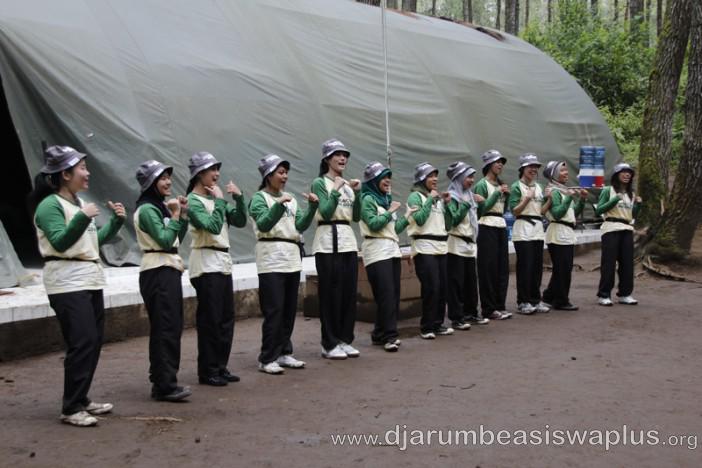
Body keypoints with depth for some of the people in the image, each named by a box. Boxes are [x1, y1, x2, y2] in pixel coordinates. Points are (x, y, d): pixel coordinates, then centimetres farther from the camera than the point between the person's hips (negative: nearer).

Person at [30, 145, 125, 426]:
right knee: (82, 343, -13)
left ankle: (82, 400, 20)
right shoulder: (50, 205, -10)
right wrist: (83, 217, -28)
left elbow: (98, 239, 21)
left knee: (94, 342, 10)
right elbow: (60, 243, -21)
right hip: (68, 283, -9)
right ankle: (71, 409, -7)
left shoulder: (79, 202, 15)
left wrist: (117, 220, 8)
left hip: (91, 280, 9)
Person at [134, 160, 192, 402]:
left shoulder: (161, 207, 16)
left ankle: (162, 381, 17)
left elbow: (177, 239, 17)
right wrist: (175, 215, -11)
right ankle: (165, 386, -9)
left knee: (172, 327, 11)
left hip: (169, 270, 10)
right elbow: (165, 240, -20)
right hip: (157, 272, -10)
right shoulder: (147, 209, -11)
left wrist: (183, 214, 9)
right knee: (165, 328, -11)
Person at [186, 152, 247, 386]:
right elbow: (213, 226, -22)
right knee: (210, 320, -4)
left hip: (223, 262, 8)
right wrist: (219, 200, -15)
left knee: (226, 318, 10)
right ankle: (207, 371, 4)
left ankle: (220, 367, 18)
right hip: (206, 264, -8)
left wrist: (238, 197, -2)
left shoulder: (216, 197, 13)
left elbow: (240, 222, 9)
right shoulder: (193, 201, -10)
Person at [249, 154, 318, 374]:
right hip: (271, 260, -6)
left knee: (289, 310, 8)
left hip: (292, 259, 6)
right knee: (274, 311, -8)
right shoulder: (259, 198, -2)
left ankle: (284, 353, 17)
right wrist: (278, 205, -29)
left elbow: (301, 225, 5)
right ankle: (267, 359, -3)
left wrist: (312, 206, -8)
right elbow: (264, 225, -18)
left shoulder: (290, 199, 15)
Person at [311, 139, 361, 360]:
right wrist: (336, 191, -20)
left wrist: (357, 193, -3)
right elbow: (325, 212, -16)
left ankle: (345, 340, 17)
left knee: (349, 293, 7)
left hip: (349, 241, 6)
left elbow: (357, 217, 8)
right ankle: (329, 344, 5)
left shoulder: (348, 184, 14)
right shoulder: (319, 183, -3)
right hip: (328, 243, -6)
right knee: (330, 294, -2)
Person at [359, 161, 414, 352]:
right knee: (386, 294, -13)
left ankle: (380, 334, 11)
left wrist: (408, 216, 13)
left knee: (393, 294, 4)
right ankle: (389, 336, -13)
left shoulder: (386, 199, 19)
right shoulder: (368, 199, -3)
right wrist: (390, 211, -8)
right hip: (377, 250, -8)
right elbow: (374, 224, -15)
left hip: (393, 249, 8)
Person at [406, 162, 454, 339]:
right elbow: (419, 219, -17)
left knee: (442, 287, 5)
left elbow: (447, 223, 15)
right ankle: (426, 327, -2)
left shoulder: (437, 197, 17)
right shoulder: (415, 196, -2)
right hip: (424, 247, -7)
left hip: (441, 247, 7)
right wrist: (430, 199, -12)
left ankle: (438, 324, 15)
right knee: (431, 288, -11)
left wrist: (447, 203, 5)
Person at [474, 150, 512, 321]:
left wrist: (507, 194, 1)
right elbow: (482, 208, -15)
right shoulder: (482, 185, -6)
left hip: (501, 226, 7)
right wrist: (498, 192, -15)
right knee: (489, 268, -3)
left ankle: (500, 306, 15)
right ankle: (489, 309, 3)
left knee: (502, 267, 7)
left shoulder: (500, 184, 15)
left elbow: (504, 208, 17)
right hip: (487, 227, -7)